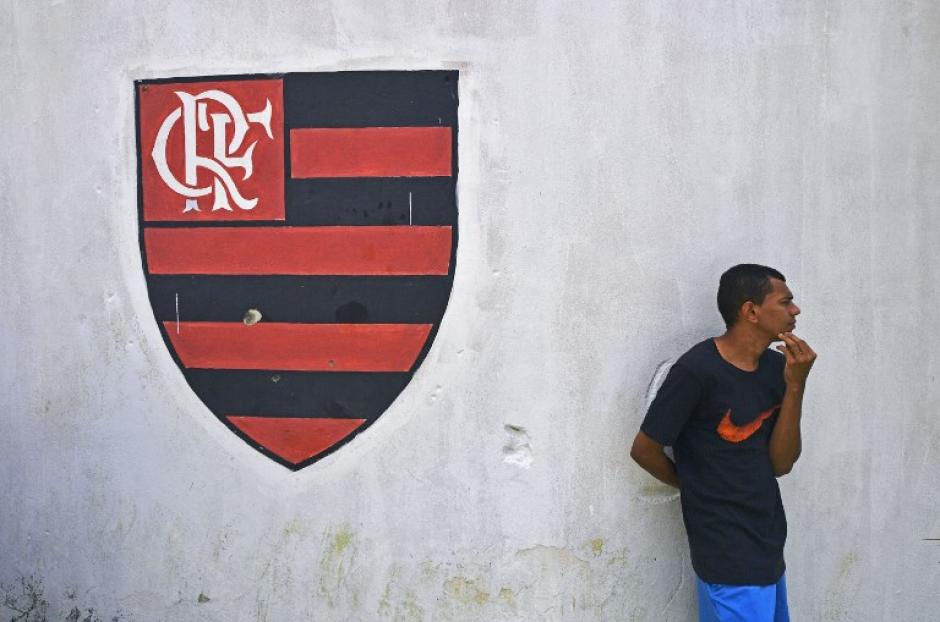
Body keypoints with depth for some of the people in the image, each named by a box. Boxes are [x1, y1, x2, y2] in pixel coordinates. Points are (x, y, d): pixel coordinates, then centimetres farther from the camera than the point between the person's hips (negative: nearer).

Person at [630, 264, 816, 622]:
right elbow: (644, 450, -10)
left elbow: (781, 464, 0)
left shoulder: (777, 367, 3)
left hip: (767, 546, 7)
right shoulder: (697, 370, -19)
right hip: (730, 556, -7)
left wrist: (795, 385, -11)